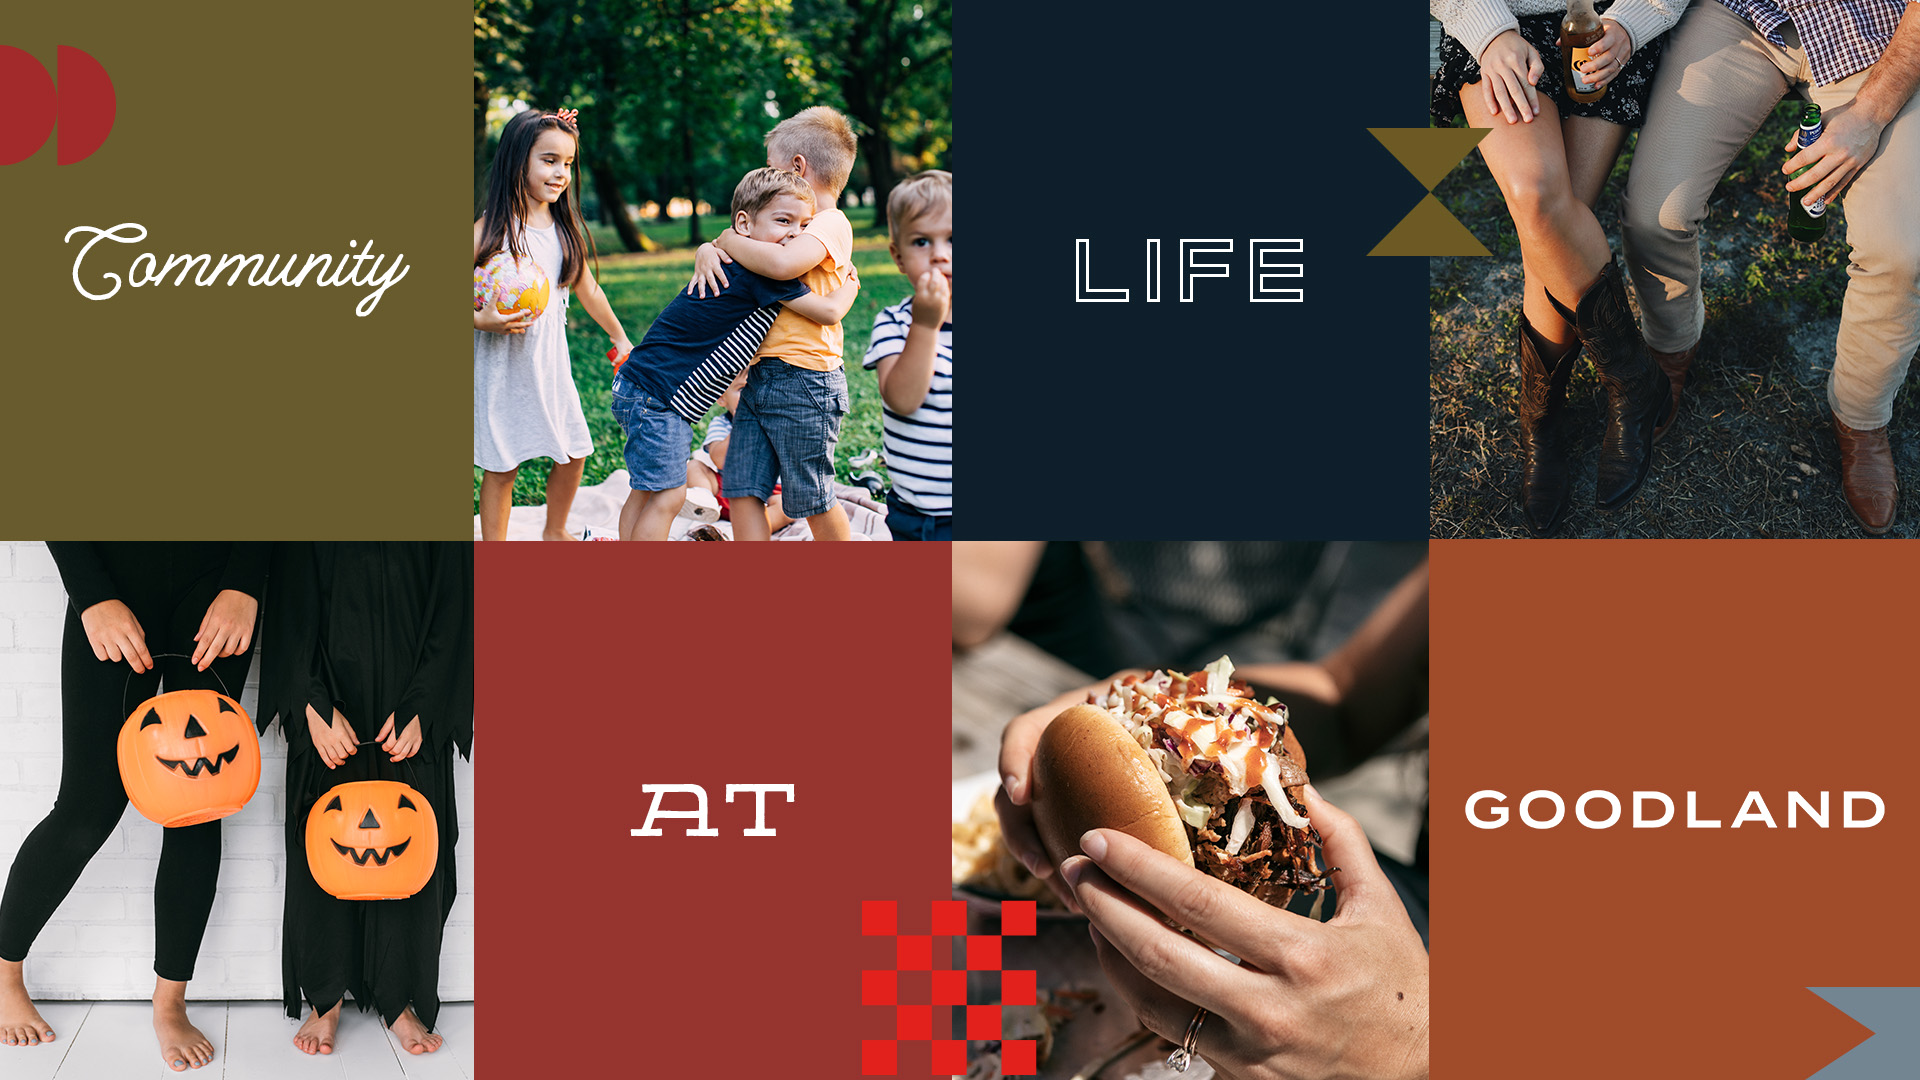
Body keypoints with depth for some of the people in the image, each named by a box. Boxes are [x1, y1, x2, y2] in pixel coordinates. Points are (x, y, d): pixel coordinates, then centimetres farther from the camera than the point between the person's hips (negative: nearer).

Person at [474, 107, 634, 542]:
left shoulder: (564, 229, 6)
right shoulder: (491, 229, -12)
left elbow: (587, 289, 20)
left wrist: (620, 338, 29)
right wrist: (482, 320, -28)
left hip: (551, 363, 6)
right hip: (502, 364, -6)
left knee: (573, 454, 13)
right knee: (501, 466, 0)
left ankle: (555, 532, 38)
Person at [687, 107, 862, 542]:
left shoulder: (830, 224, -11)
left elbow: (782, 264, -30)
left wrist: (729, 240, -12)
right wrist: (707, 252, -2)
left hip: (804, 380, -9)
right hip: (760, 378, 9)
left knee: (814, 502, 3)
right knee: (743, 490, 2)